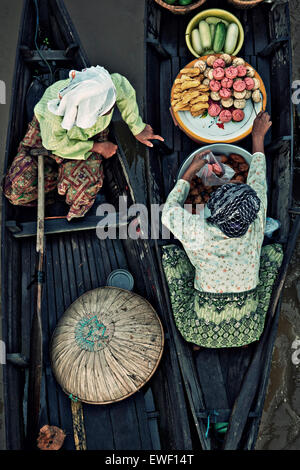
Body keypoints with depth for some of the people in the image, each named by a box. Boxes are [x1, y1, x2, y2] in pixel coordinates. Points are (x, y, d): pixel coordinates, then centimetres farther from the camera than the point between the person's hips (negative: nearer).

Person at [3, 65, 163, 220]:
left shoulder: (113, 83, -36)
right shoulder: (52, 113, -43)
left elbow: (126, 95, -9)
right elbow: (55, 145, -22)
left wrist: (138, 128, 1)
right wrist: (97, 147, -19)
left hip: (91, 135, 2)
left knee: (86, 186, -28)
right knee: (16, 189, -11)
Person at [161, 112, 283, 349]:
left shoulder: (196, 233, -23)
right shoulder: (255, 228, -17)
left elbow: (169, 210, 0)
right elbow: (258, 182, 1)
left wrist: (191, 171, 7)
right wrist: (258, 137, 14)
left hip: (199, 332, -1)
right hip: (247, 332, 2)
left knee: (171, 252, 8)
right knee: (275, 251, 12)